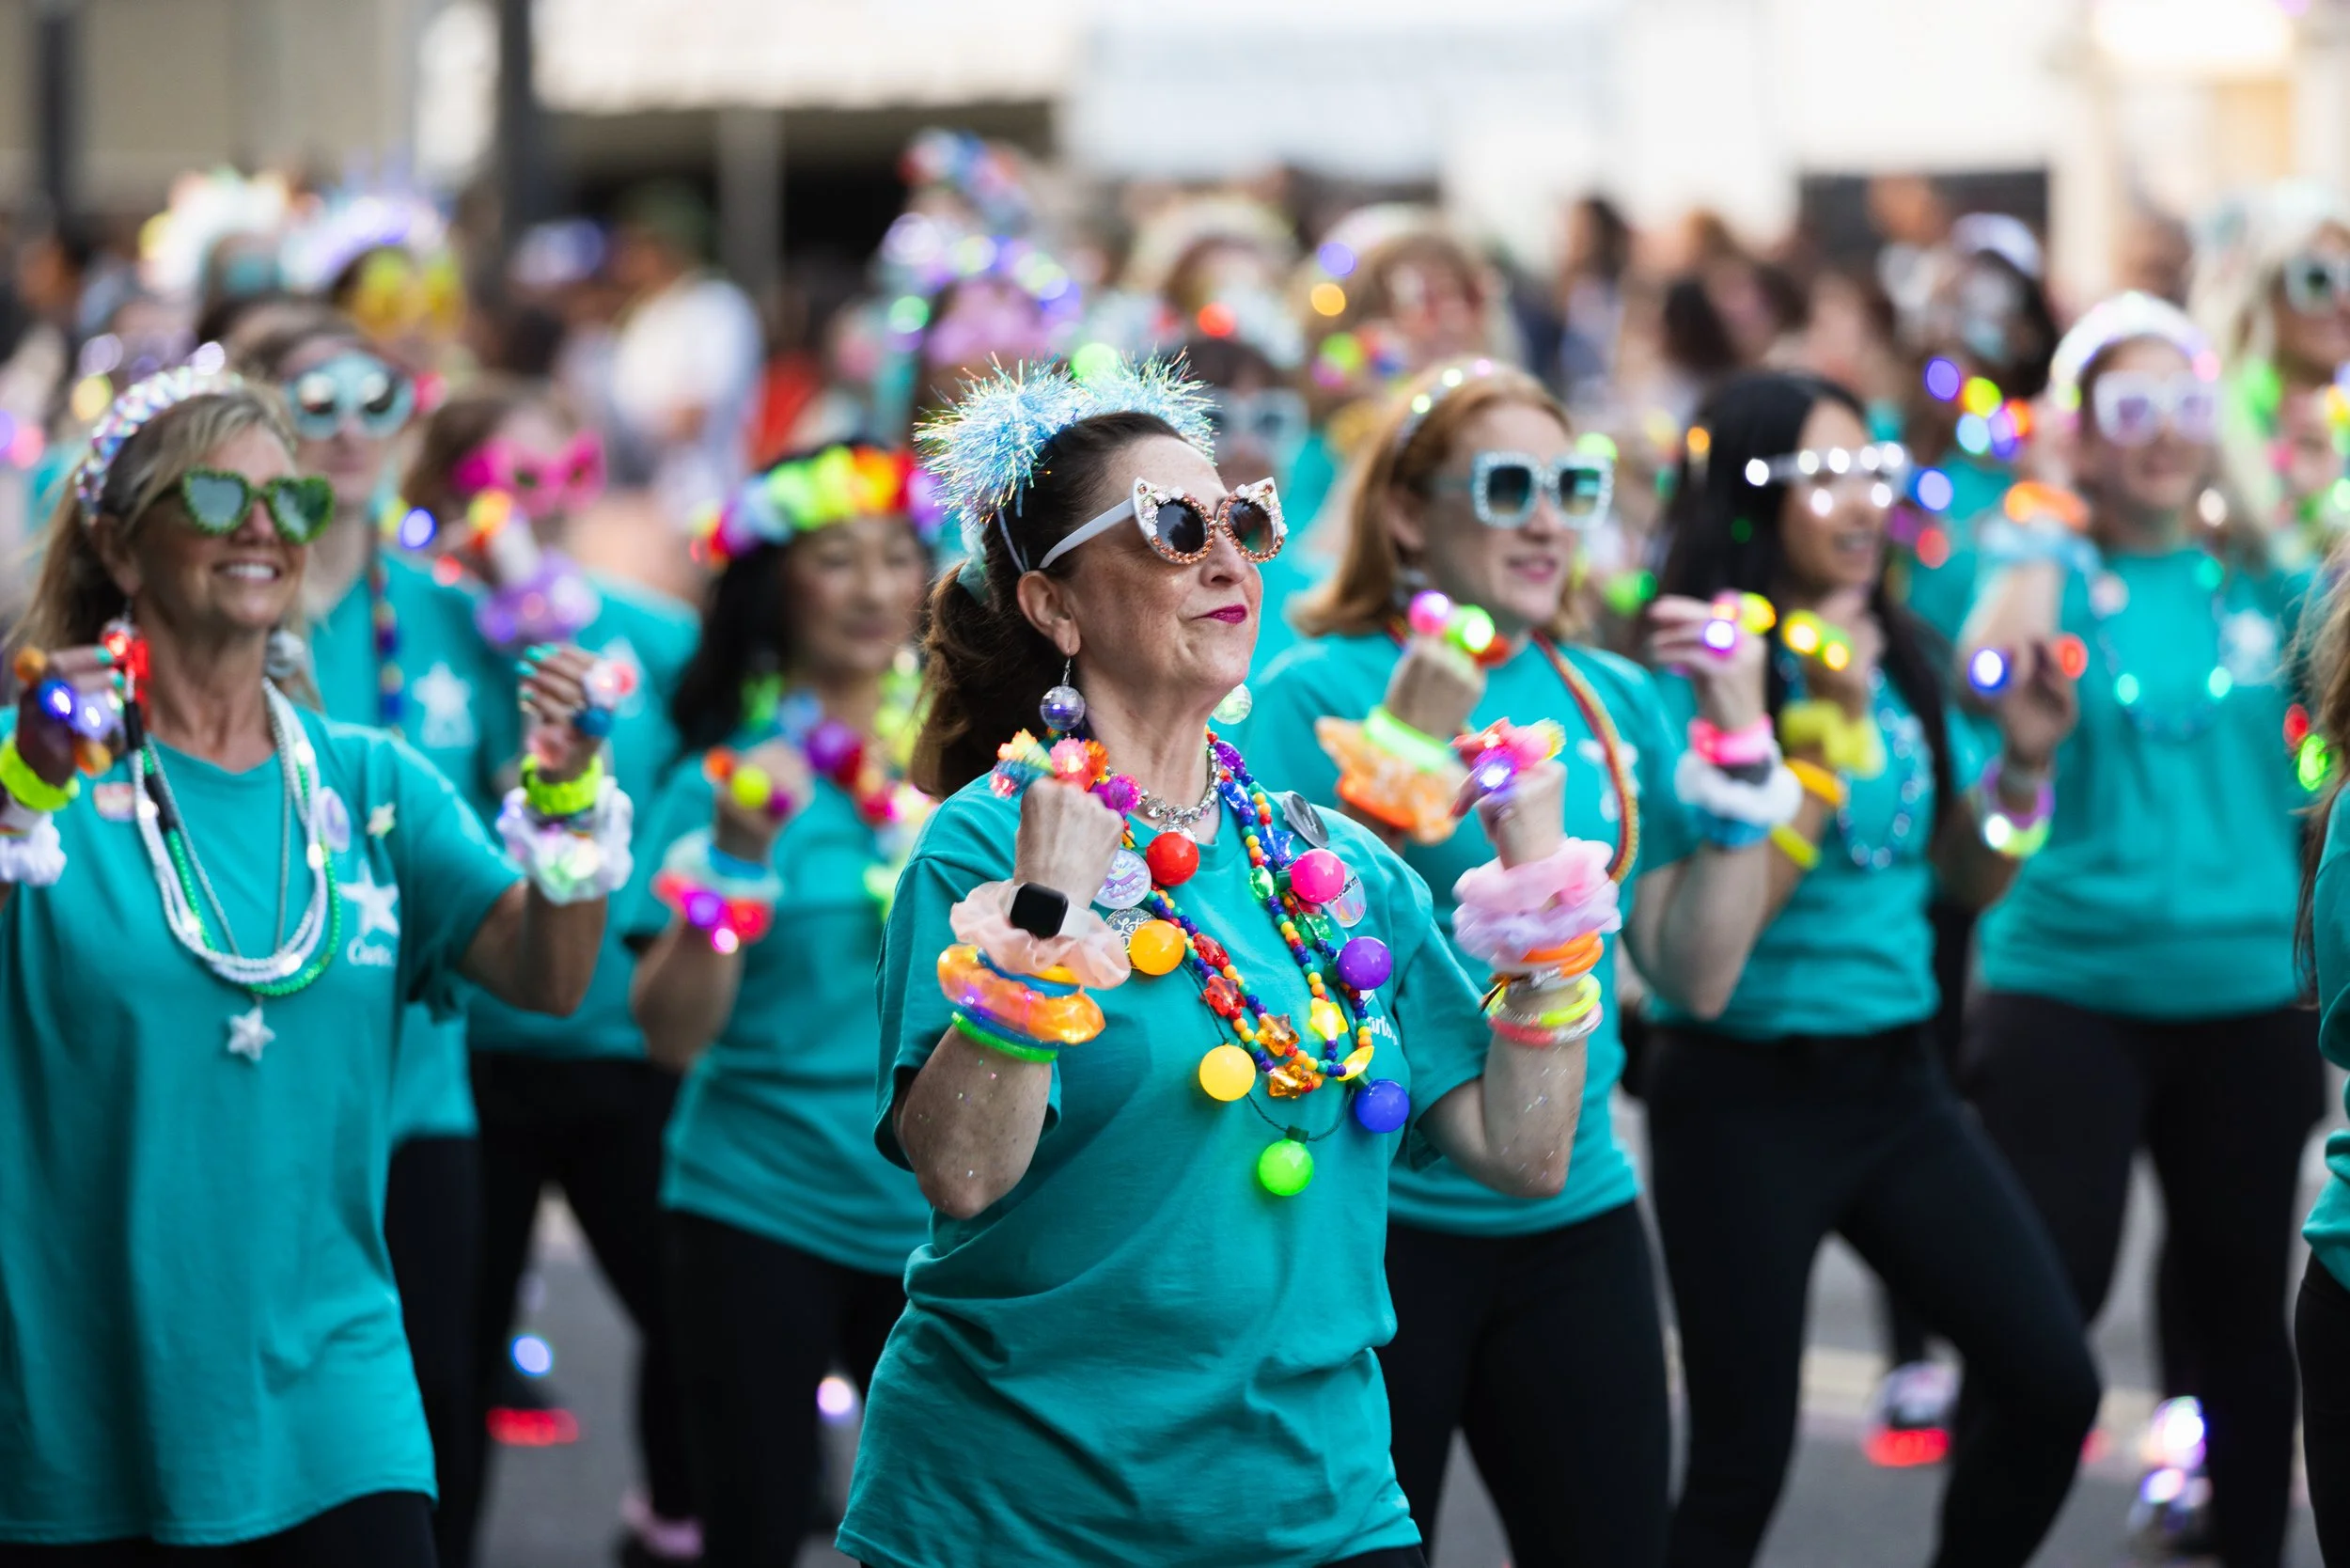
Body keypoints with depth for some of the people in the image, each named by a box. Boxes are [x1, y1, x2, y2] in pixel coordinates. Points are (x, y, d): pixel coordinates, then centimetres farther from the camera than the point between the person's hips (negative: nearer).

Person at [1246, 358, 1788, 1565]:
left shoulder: (1613, 699, 8)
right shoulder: (1320, 691, -7)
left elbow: (1698, 974, 6)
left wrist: (1738, 743, -2)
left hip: (1575, 1216, 5)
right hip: (1374, 1221, -5)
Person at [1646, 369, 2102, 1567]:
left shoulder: (1904, 662, 7)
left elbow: (1970, 881, 15)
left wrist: (2024, 759, -2)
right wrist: (1828, 734, -22)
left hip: (1897, 1075, 6)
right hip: (1744, 1096, -6)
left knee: (2053, 1387, -1)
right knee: (1742, 1459, 0)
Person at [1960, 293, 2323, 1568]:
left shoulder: (2263, 582, 8)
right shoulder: (2051, 569, -1)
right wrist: (2049, 540, -18)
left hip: (2247, 989, 3)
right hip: (2066, 981, -3)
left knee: (2240, 1302, 12)